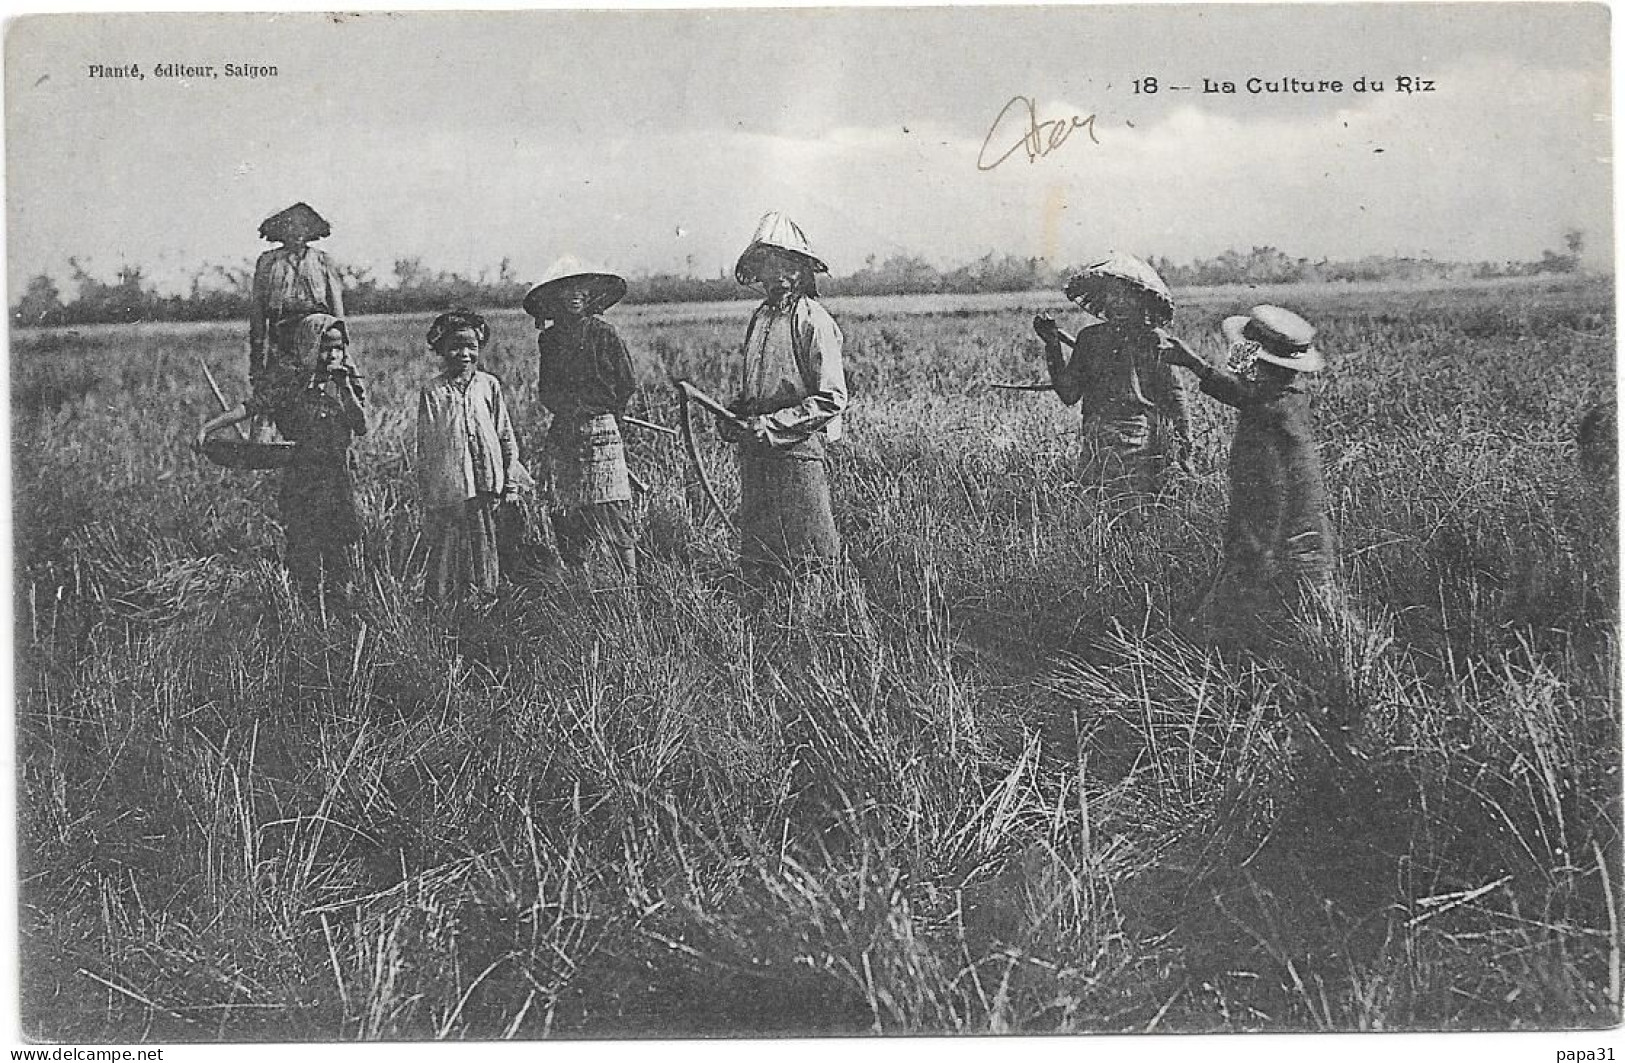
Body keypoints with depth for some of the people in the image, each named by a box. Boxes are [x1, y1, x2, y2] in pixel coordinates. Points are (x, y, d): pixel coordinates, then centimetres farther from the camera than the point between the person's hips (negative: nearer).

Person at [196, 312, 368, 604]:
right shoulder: (294, 386, -2)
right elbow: (249, 407, -6)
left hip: (338, 479, 2)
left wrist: (346, 389, -14)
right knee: (304, 550, 1)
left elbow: (362, 427, -6)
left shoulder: (348, 385, 5)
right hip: (300, 479, -2)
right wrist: (207, 427, -14)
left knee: (340, 549, 3)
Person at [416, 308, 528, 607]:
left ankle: (485, 598, 16)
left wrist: (511, 476, 6)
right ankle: (437, 604, 7)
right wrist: (425, 491, 0)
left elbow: (506, 434, 11)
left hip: (488, 483, 2)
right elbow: (424, 445, 3)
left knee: (486, 546, 6)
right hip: (449, 488, -2)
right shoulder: (432, 391, 2)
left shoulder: (489, 385, 8)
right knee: (446, 547, 0)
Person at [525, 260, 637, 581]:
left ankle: (630, 582, -6)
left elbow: (626, 386, 1)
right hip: (562, 433, 5)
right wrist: (566, 407, 5)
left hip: (600, 427, -5)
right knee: (568, 515, 4)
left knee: (612, 514, -9)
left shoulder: (603, 333, -3)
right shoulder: (549, 339, 13)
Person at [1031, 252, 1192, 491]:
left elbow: (1175, 395, 2)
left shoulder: (1154, 339, 3)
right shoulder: (1089, 337, 13)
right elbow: (1069, 395, 9)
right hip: (1097, 442, 3)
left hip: (1143, 440, -3)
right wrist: (1053, 345, 3)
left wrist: (1183, 442, -7)